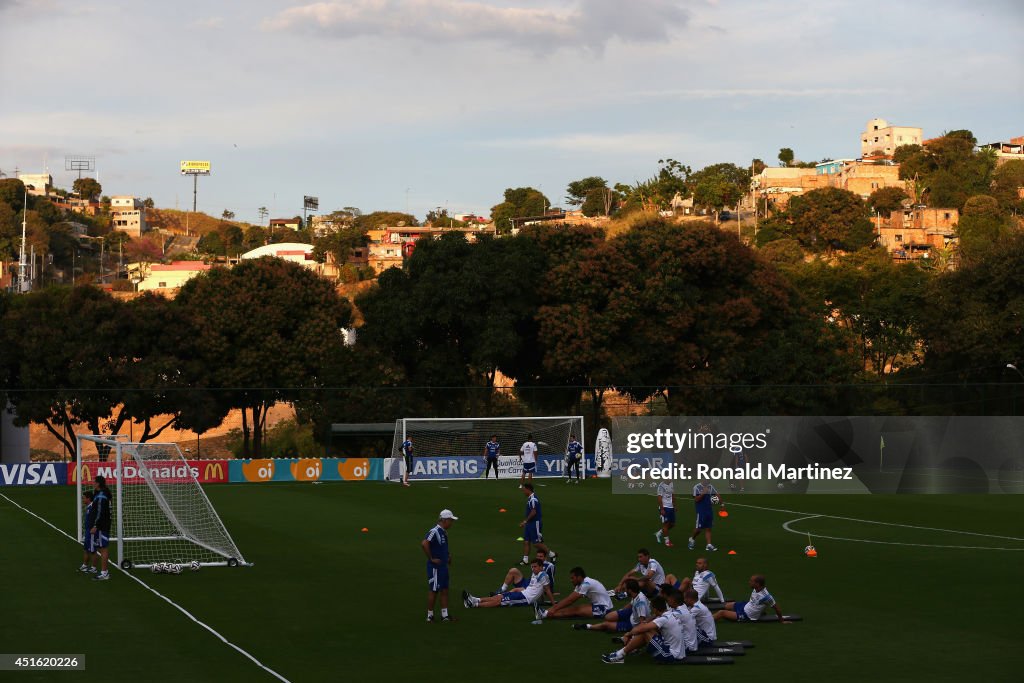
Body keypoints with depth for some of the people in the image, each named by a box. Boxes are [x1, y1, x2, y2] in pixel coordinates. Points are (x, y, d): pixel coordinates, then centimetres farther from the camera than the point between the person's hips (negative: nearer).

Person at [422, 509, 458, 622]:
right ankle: (430, 616, 8)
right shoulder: (434, 531, -19)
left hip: (443, 565, 9)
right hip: (435, 567, -9)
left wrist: (448, 554, 14)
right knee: (433, 590, -1)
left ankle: (445, 615, 18)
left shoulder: (444, 532, 10)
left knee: (444, 590, 12)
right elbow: (424, 544, -30)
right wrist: (431, 559, -23)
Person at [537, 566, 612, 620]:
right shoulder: (581, 583, 7)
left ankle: (546, 615, -26)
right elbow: (568, 598, 5)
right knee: (574, 608, -7)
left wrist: (554, 609, -19)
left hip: (603, 608, -9)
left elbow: (570, 600, -21)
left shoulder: (586, 584, -21)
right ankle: (546, 613, -17)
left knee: (575, 610, -18)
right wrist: (554, 607, -5)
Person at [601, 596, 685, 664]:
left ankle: (620, 655, -3)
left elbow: (639, 629, -21)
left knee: (645, 631, -12)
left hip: (672, 657, -9)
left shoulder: (664, 619, -19)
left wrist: (629, 634, -1)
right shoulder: (671, 615, 9)